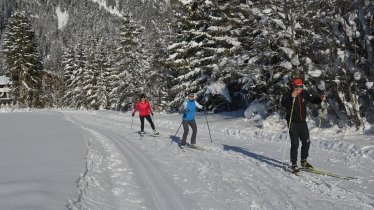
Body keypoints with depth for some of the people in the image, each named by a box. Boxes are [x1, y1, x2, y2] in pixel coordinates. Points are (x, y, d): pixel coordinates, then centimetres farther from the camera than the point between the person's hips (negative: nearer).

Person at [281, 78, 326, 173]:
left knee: (306, 142, 12)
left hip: (302, 122, 6)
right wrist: (291, 97, -46)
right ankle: (294, 165, 4)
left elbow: (312, 99, 14)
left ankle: (304, 161, 31)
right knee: (295, 144, -7)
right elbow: (283, 104, -31)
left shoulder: (304, 94, 1)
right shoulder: (289, 94, -14)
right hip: (293, 123, -6)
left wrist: (320, 99, -5)